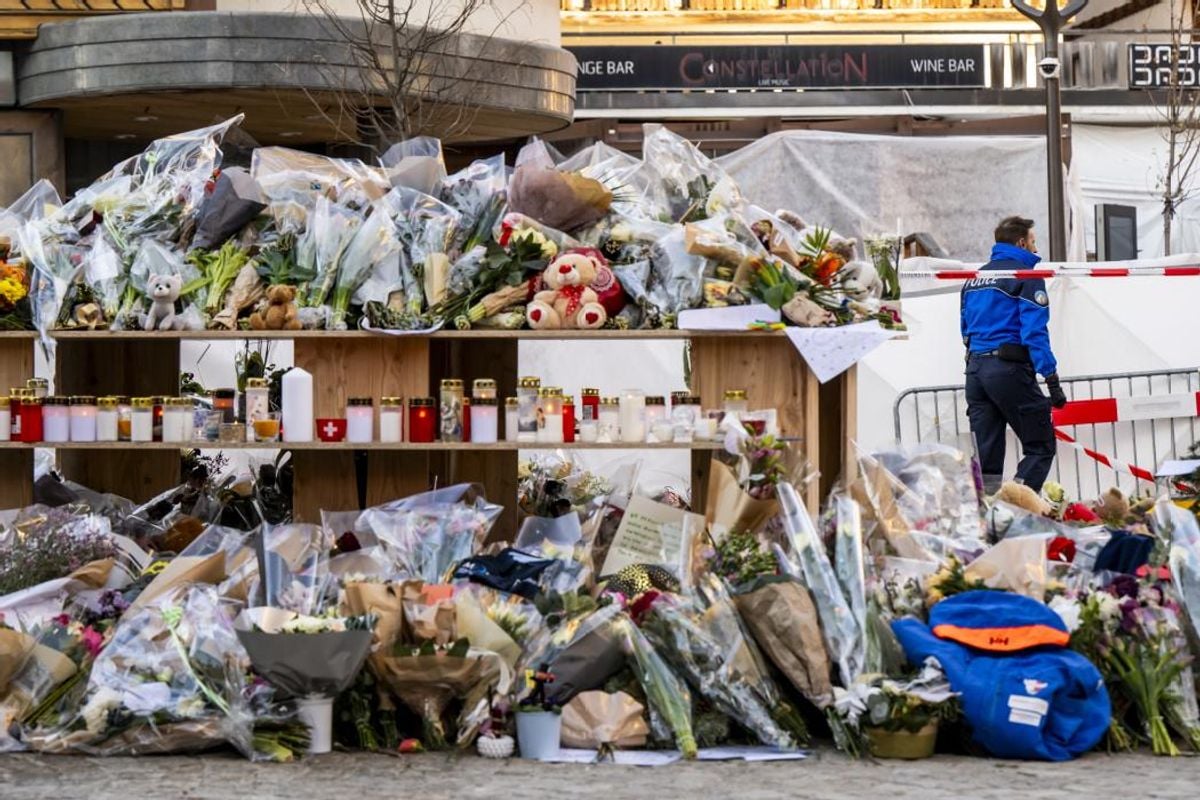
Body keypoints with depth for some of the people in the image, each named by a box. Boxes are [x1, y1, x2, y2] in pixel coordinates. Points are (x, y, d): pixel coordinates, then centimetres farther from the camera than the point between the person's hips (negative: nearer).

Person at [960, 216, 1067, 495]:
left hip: (975, 367, 8)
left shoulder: (975, 278, 17)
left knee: (986, 454, 9)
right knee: (1040, 447, -3)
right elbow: (1034, 332, -14)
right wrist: (1052, 381, -16)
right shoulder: (1025, 276, -6)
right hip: (1009, 368, -7)